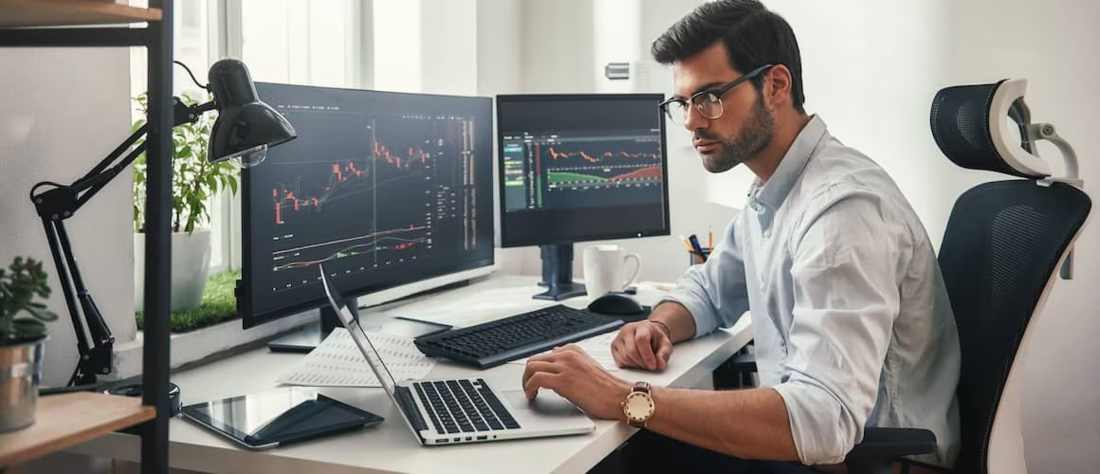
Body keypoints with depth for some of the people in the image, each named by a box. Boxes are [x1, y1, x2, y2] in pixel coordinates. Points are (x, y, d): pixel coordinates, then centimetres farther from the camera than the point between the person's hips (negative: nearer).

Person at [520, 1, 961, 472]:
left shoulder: (843, 206, -26)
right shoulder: (770, 194, 5)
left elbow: (825, 419, -35)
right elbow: (708, 288, 18)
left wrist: (626, 399, -34)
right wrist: (657, 326, -6)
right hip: (797, 436, 8)